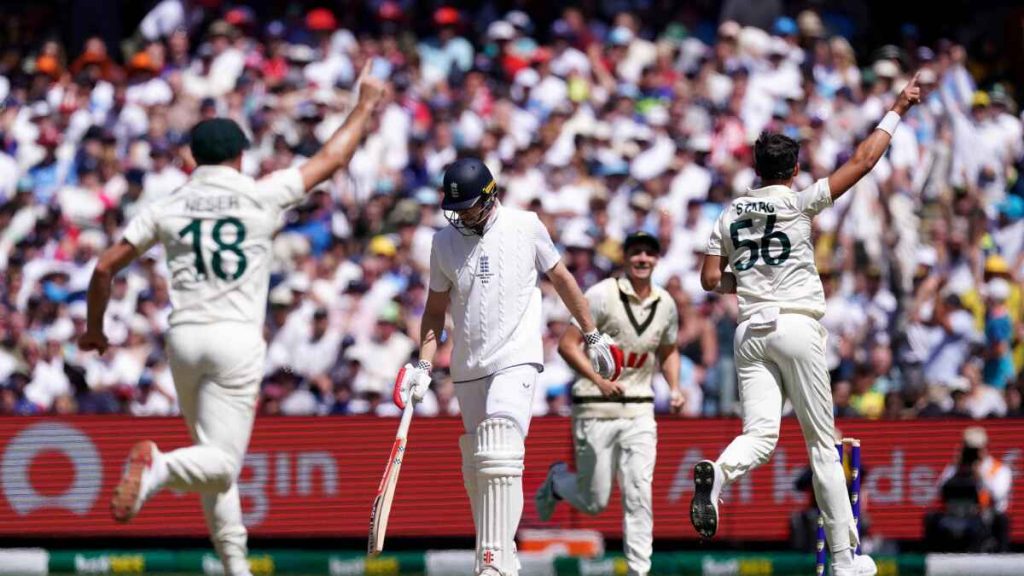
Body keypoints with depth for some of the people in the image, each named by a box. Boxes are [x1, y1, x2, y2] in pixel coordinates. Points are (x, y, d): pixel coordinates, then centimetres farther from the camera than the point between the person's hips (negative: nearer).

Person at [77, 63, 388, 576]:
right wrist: (366, 104, 23)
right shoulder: (260, 196, 1)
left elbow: (105, 268, 6)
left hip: (183, 337, 4)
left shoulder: (167, 208, 7)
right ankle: (159, 466, -39)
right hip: (237, 340, -4)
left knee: (216, 461, 17)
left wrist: (94, 329, 20)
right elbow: (332, 158, 9)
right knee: (221, 463, -8)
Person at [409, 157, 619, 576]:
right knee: (474, 474, 5)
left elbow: (560, 278, 11)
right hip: (468, 369, 4)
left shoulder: (526, 227, -1)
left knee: (500, 459, -21)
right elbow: (435, 308, 14)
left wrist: (592, 337, 16)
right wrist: (424, 365, 2)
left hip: (516, 360, -4)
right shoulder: (445, 242, 6)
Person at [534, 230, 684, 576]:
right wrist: (600, 381, -24)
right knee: (594, 502, 3)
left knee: (639, 495, -9)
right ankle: (557, 480, 36)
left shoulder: (666, 305, 5)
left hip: (639, 411, 4)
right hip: (595, 410, -4)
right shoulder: (603, 295, -11)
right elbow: (567, 345, -12)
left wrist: (674, 388, 4)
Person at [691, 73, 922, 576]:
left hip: (750, 331, 3)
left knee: (761, 434, -6)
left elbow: (710, 279, 10)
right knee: (822, 443, 3)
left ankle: (717, 473, -42)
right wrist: (897, 110, 6)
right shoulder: (798, 203, -1)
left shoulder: (730, 215, 11)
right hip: (796, 327, -3)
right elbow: (862, 162, -3)